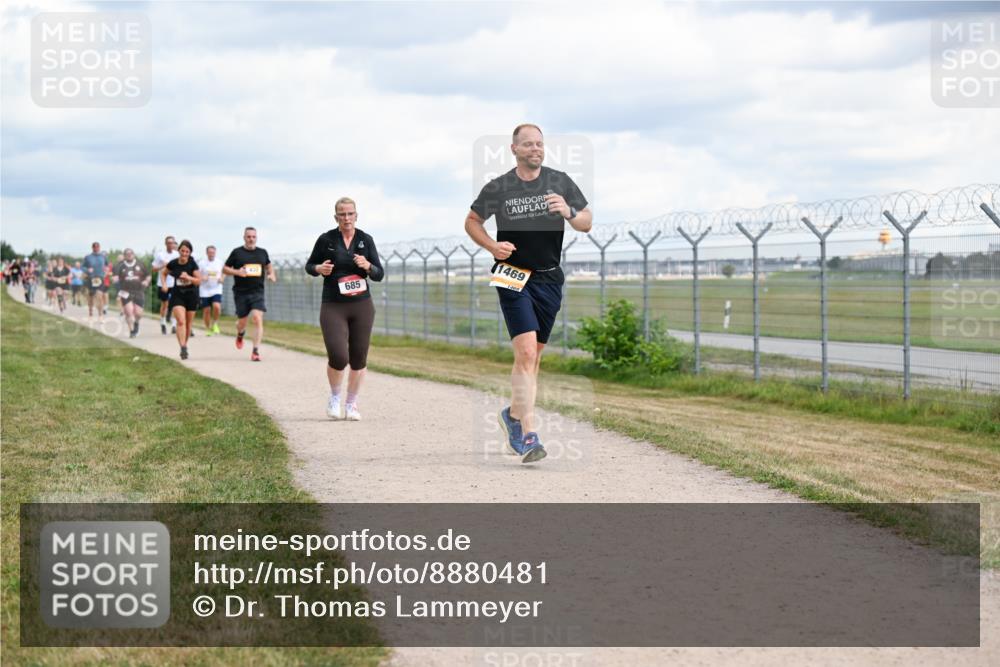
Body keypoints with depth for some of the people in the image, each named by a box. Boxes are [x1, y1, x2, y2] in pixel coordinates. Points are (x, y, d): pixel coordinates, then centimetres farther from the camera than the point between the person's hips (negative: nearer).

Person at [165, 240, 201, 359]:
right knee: (181, 321, -17)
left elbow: (199, 281, -12)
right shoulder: (173, 264, -7)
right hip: (177, 295, -1)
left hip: (191, 295, 1)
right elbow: (164, 272, 15)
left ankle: (185, 345, 30)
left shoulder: (192, 264, -10)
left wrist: (189, 277, -28)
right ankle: (182, 348, -25)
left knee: (188, 323, 11)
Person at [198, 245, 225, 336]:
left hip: (216, 290, 0)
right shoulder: (201, 263, -2)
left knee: (217, 307, -20)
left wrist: (222, 279, -3)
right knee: (206, 310, 2)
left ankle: (215, 324, 4)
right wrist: (202, 278, -18)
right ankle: (208, 328, 19)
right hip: (205, 291, 0)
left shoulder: (220, 262, 4)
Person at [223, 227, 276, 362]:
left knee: (258, 319, -17)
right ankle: (240, 335, 45)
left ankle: (256, 351, -16)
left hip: (257, 292, 1)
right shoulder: (237, 252, 1)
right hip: (241, 293, -1)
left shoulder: (262, 252, 9)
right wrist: (237, 272, -14)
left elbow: (269, 265, 28)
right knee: (242, 322, 7)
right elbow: (225, 269, 5)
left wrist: (271, 274, 7)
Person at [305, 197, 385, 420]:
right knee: (338, 356, -14)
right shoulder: (326, 239, -2)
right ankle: (334, 397, 14)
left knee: (358, 358, 3)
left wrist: (368, 266, -15)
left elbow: (379, 275, 6)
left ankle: (351, 404, 21)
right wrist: (319, 269, -11)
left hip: (362, 306, 2)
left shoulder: (366, 240, 3)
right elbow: (309, 265, 11)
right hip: (333, 307, -2)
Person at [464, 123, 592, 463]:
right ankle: (529, 436, -18)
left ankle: (513, 414, 37)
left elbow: (587, 223, 6)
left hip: (549, 278, 3)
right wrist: (492, 246, -6)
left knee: (533, 355, 13)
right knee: (526, 352, -17)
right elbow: (471, 222, 12)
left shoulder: (560, 182, 4)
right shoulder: (498, 187, -1)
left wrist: (568, 212, -16)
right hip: (513, 277, -3)